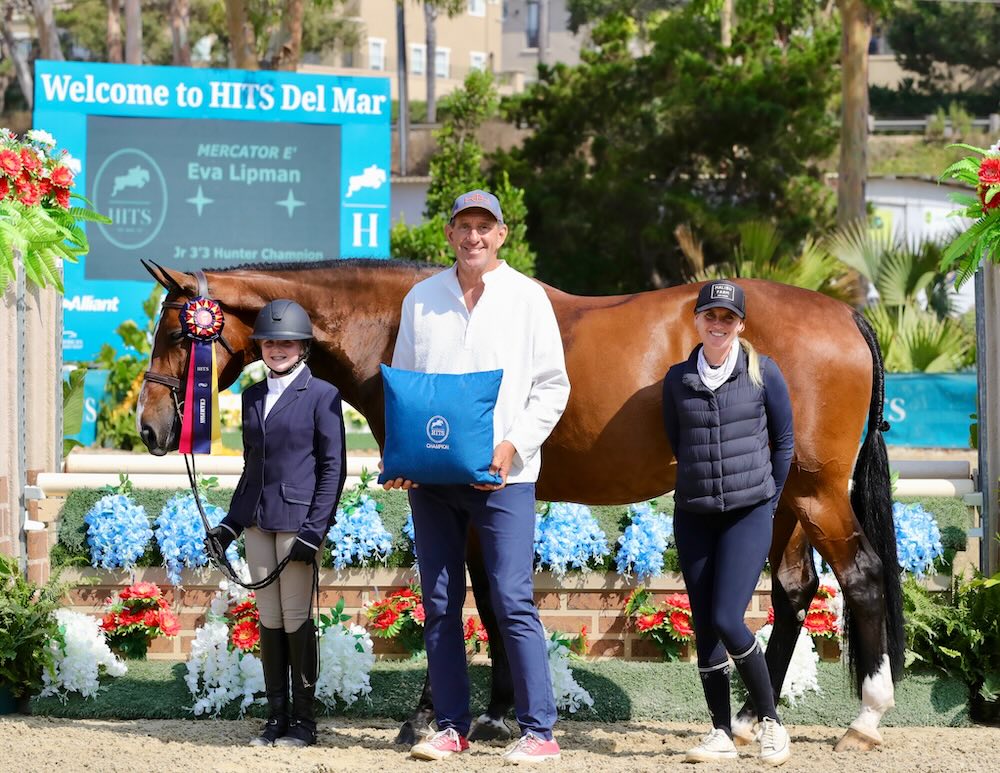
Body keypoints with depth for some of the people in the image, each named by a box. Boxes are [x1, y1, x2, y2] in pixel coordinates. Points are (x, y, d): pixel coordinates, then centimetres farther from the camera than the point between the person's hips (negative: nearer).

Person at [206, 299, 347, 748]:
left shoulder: (321, 396, -4)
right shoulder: (253, 397, 13)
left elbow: (333, 468, -7)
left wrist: (314, 529, -14)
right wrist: (230, 524, 12)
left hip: (298, 521, -6)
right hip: (257, 522, 6)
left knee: (296, 619, -2)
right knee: (269, 620, 8)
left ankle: (303, 721, 6)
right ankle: (276, 719, 14)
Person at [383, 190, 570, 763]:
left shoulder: (527, 298, 1)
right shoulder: (421, 300, 9)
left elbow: (553, 387, 2)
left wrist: (514, 444, -13)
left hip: (502, 475, -4)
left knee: (513, 602, -8)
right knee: (440, 605, 6)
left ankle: (540, 731, -5)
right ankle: (452, 727, 14)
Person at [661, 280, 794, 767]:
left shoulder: (763, 373, -4)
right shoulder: (678, 380, 3)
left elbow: (784, 442, 5)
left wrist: (767, 499, 6)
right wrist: (707, 484, 12)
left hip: (748, 514, -3)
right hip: (694, 516, 3)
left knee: (726, 620, -14)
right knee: (704, 628, 4)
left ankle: (770, 720, 2)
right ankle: (721, 734, 12)